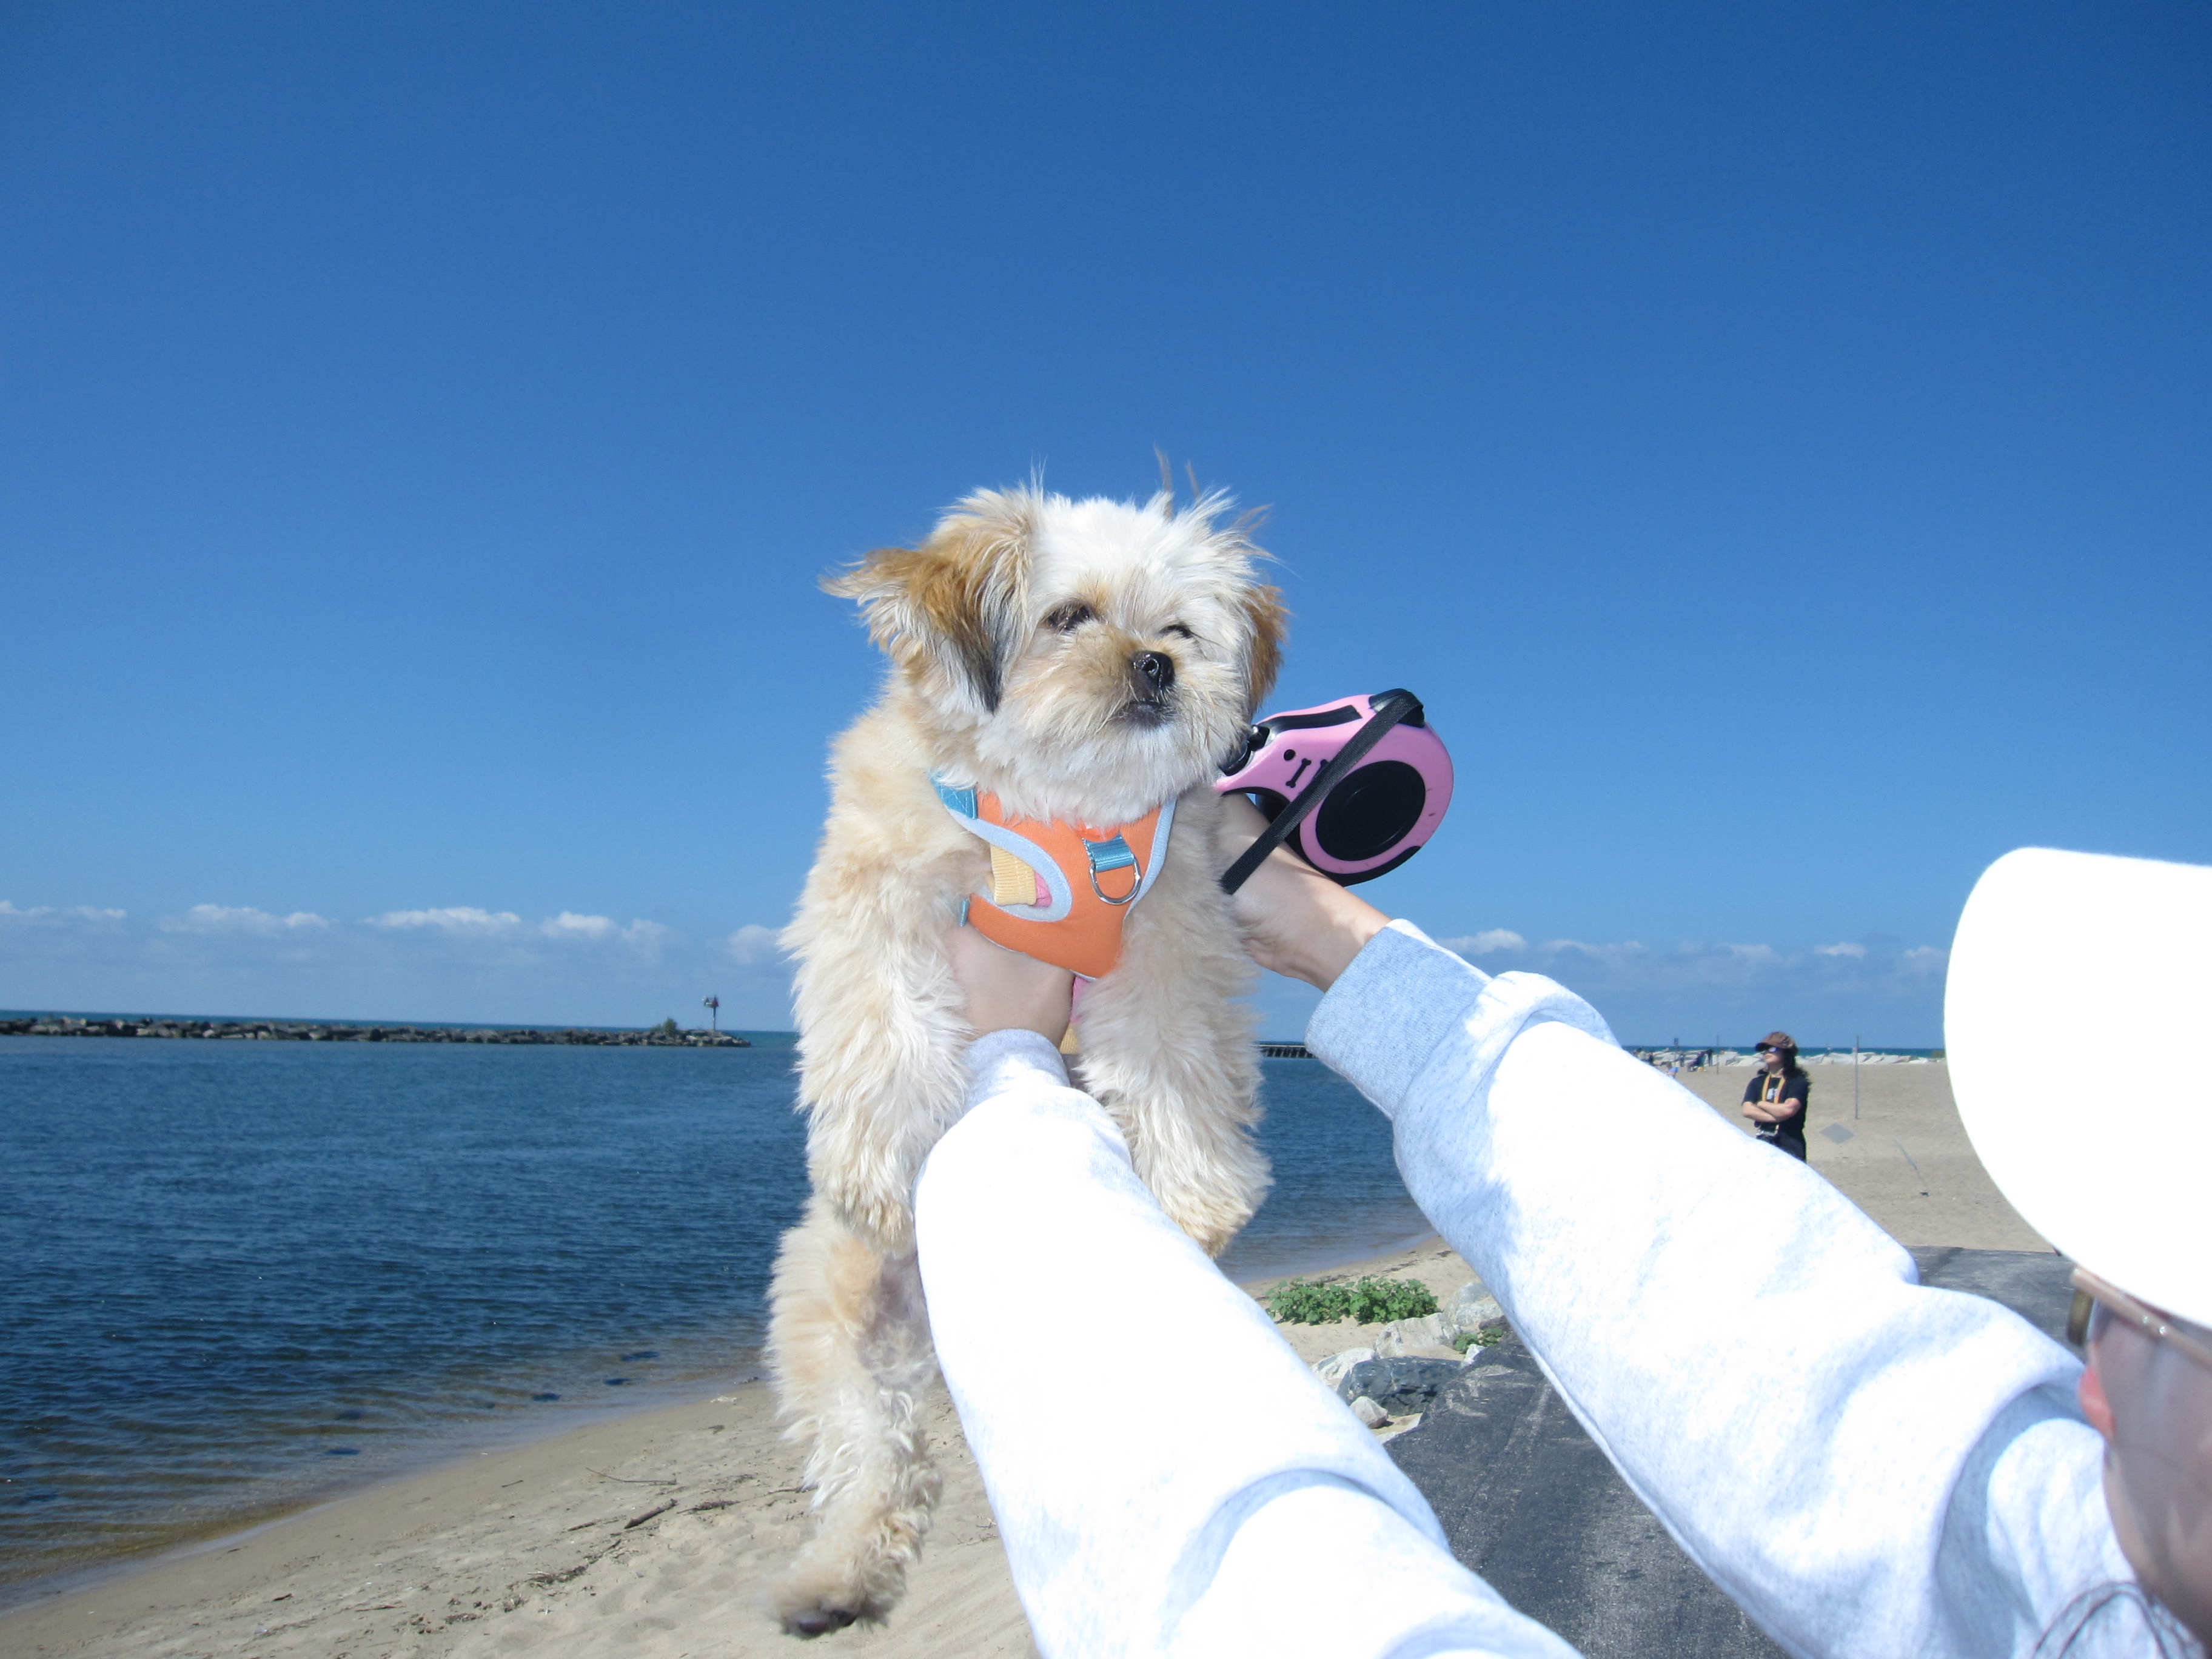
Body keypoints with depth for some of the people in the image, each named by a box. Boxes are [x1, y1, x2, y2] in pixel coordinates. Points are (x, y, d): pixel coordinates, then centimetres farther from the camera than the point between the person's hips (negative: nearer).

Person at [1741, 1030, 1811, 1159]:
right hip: (1763, 1145, 4)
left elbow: (1789, 1109, -15)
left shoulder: (1797, 1081, 0)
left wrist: (1761, 1104, 0)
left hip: (1790, 1147, -4)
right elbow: (1747, 1110, -1)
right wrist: (1776, 1117, -12)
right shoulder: (1757, 1082, 13)